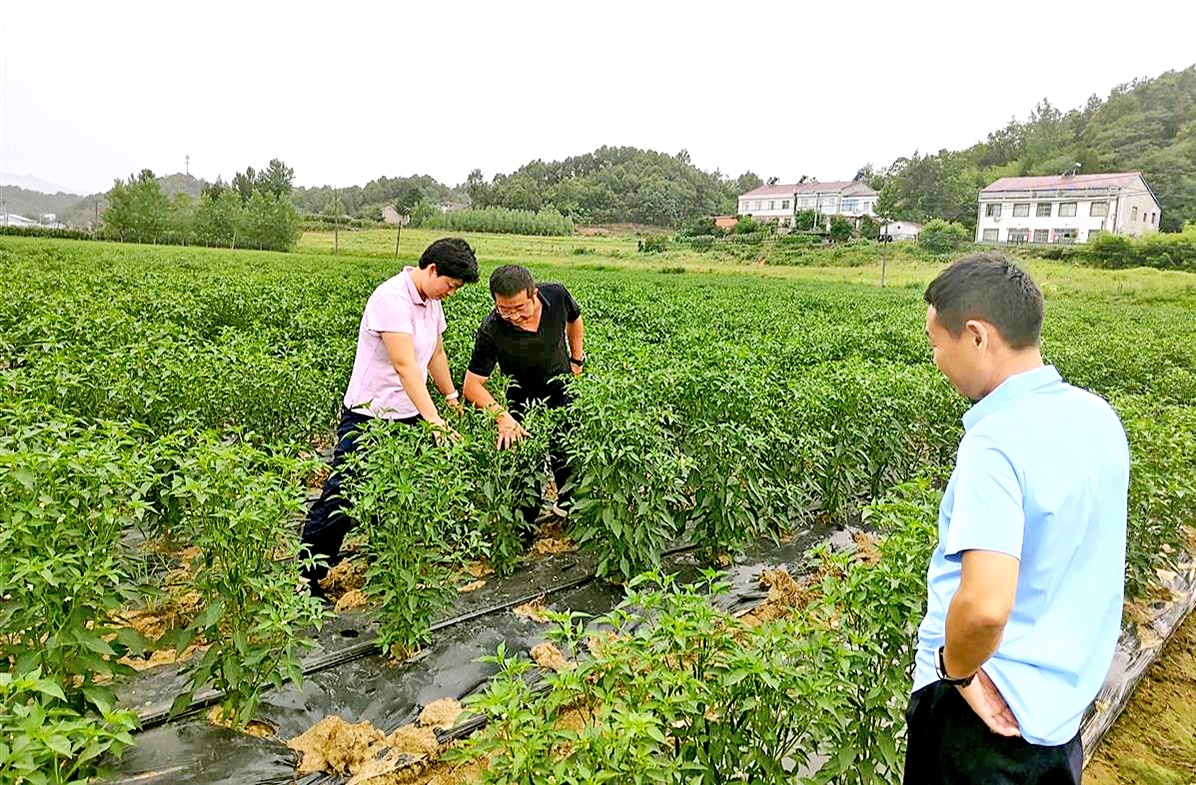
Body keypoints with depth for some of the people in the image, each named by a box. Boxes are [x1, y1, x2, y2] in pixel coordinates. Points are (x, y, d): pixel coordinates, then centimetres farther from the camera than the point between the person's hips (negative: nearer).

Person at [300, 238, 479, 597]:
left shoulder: (431, 301, 8)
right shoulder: (392, 298, -21)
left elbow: (436, 354, 21)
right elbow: (405, 366, -29)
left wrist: (452, 398, 26)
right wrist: (433, 419, -33)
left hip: (408, 416, 8)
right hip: (370, 419, -8)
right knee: (342, 500, -2)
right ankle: (308, 579, 12)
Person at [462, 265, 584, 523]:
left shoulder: (557, 296, -23)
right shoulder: (491, 332, -32)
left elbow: (574, 320, 2)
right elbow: (473, 385, -28)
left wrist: (577, 360, 3)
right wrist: (502, 415, -43)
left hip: (564, 393, 3)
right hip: (524, 404, -2)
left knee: (569, 458, 11)